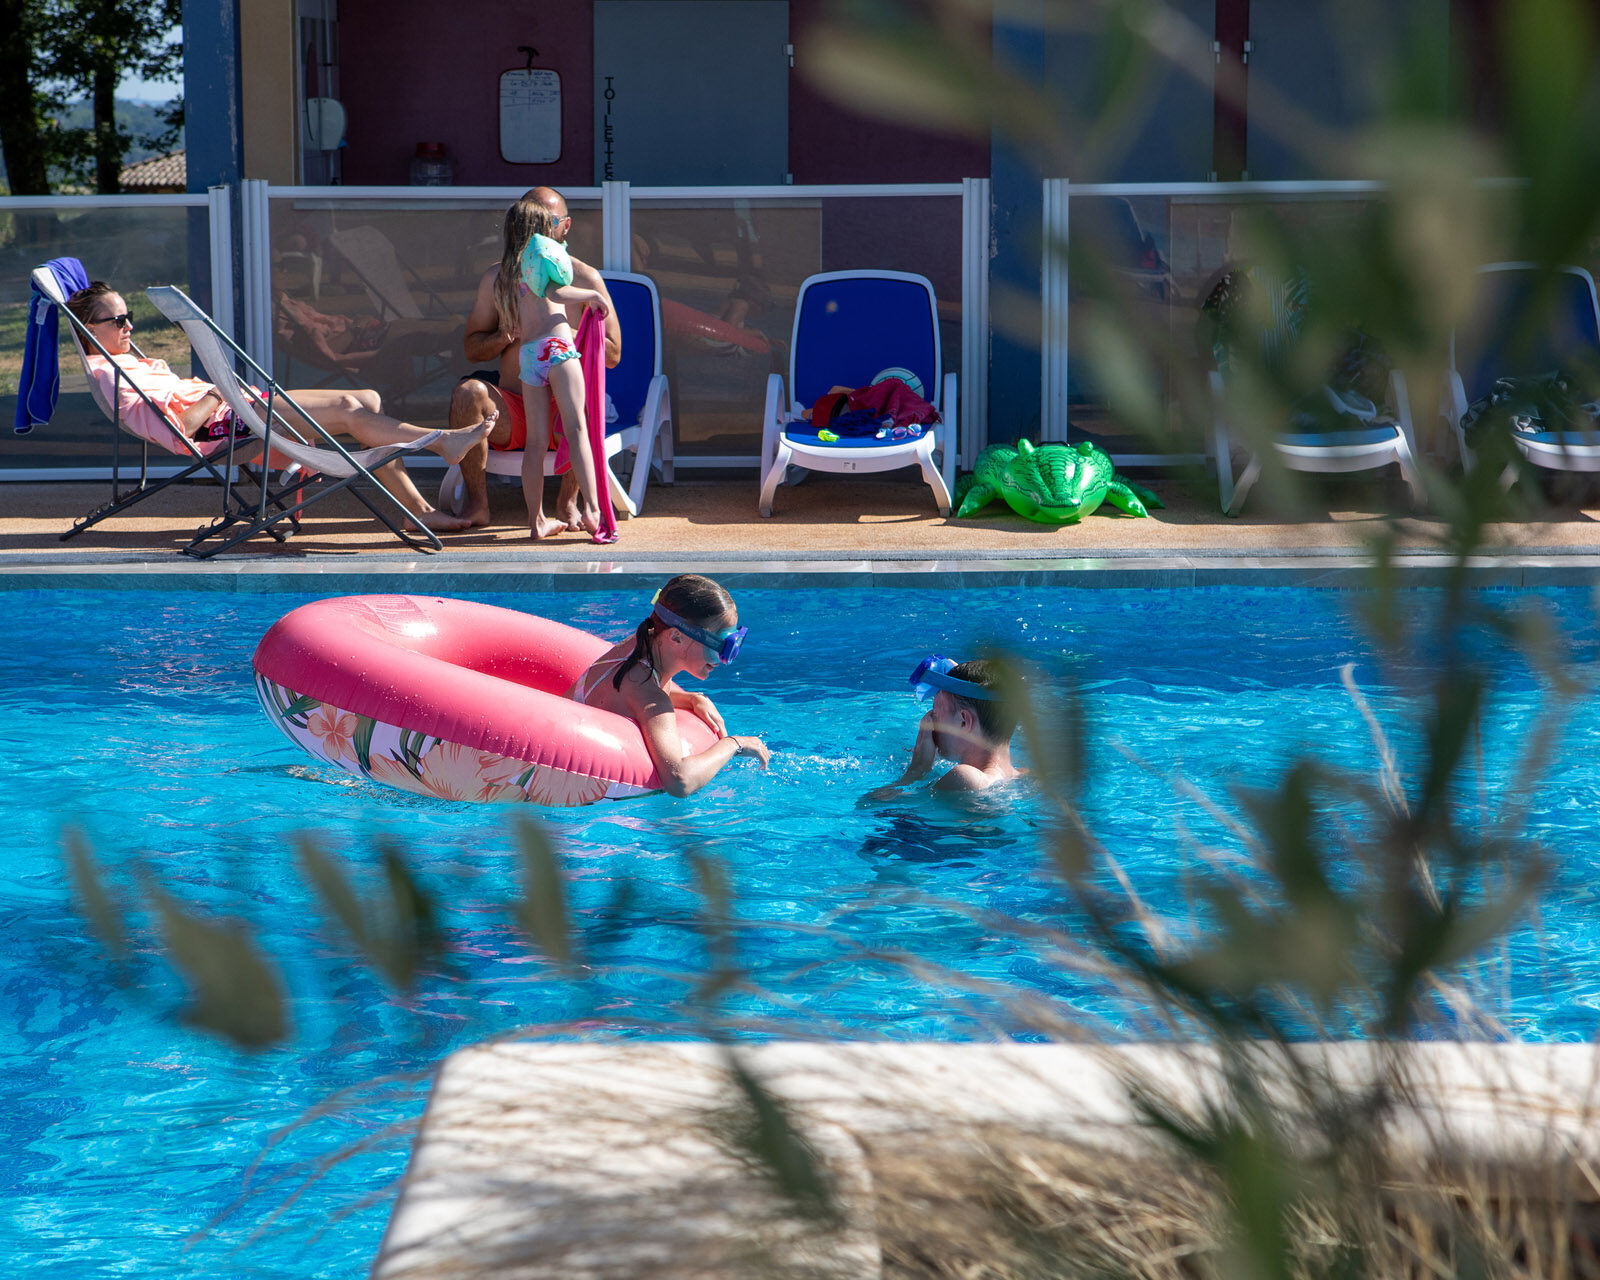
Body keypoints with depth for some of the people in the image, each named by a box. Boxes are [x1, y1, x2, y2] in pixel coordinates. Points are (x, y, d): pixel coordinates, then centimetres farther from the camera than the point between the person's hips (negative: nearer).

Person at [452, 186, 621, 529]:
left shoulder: (585, 279, 3)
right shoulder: (499, 276, 10)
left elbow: (612, 354, -1)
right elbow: (471, 347, 14)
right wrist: (506, 337, -8)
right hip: (510, 415, 2)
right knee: (468, 391, -29)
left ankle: (567, 501, -15)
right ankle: (477, 503, -16)